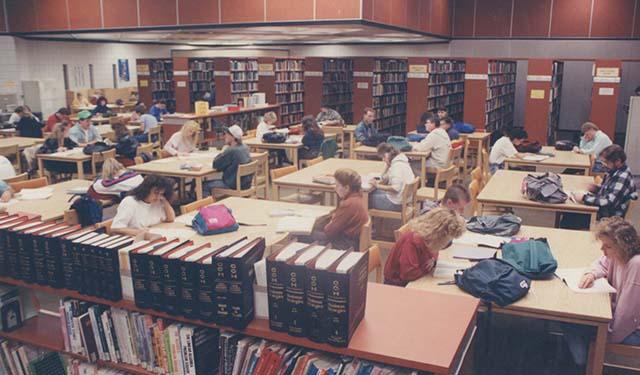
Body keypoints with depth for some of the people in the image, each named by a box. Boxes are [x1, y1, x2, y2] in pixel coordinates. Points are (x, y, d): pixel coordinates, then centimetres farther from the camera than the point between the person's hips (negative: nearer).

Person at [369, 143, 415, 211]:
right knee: (371, 192, 15)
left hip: (397, 203, -10)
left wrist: (378, 186, -21)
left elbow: (395, 188, -27)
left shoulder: (397, 165, -21)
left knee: (368, 198, -4)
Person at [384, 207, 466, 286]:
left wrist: (433, 260, -8)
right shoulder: (411, 241, -31)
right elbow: (409, 274, -33)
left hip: (416, 280, 8)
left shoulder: (429, 237, -6)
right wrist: (428, 267, -18)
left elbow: (433, 252, 15)